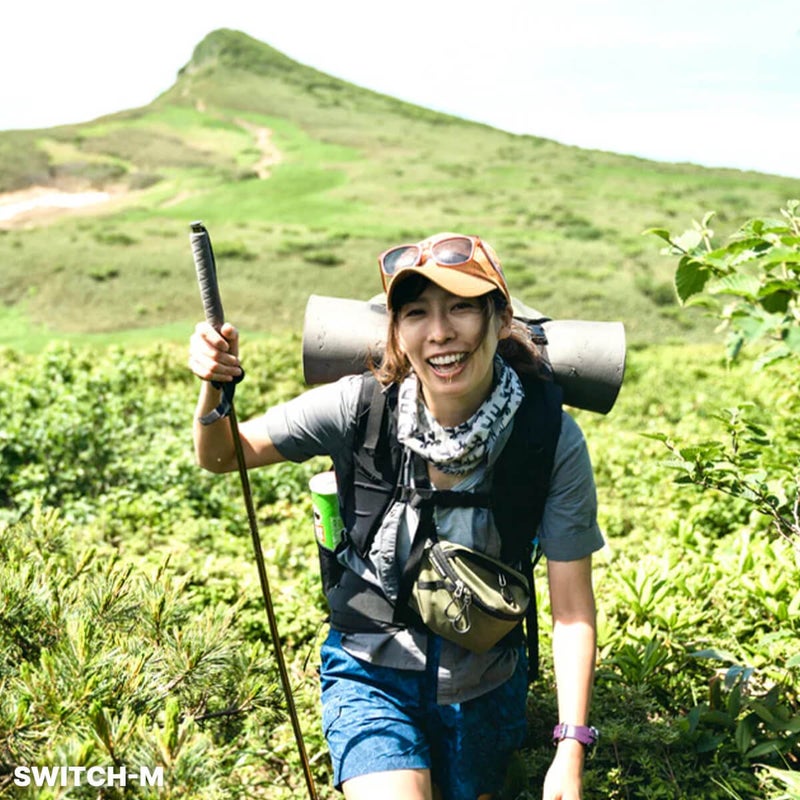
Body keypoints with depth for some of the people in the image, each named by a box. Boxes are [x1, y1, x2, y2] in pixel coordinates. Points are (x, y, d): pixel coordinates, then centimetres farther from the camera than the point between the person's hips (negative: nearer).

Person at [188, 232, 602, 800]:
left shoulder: (552, 441, -21)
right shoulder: (360, 407, -20)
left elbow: (573, 609, -15)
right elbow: (220, 457, -10)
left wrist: (571, 749, -18)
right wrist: (215, 390, -31)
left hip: (482, 684, 1)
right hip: (372, 673, -1)